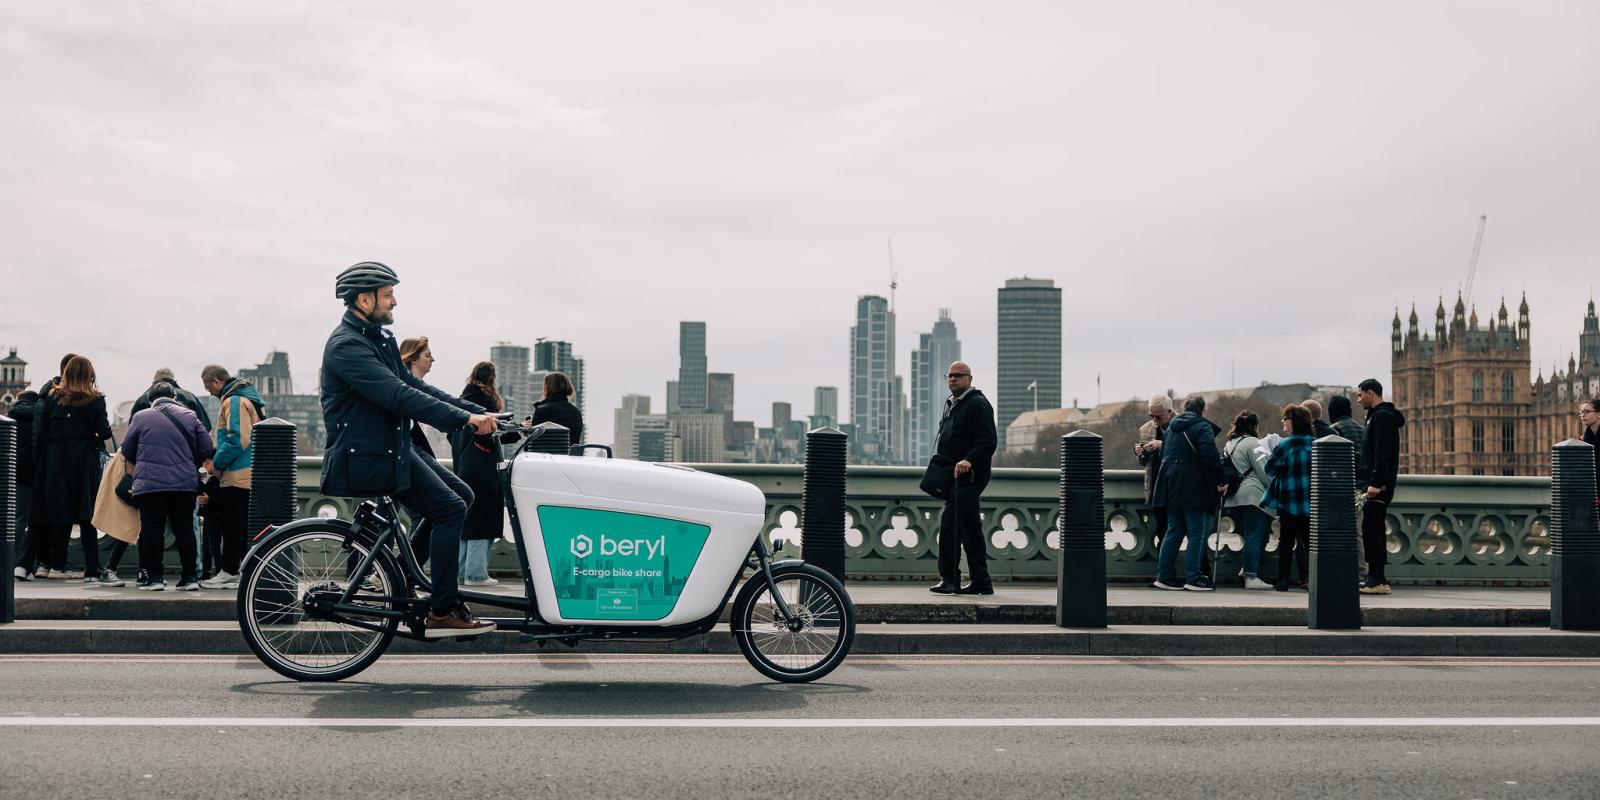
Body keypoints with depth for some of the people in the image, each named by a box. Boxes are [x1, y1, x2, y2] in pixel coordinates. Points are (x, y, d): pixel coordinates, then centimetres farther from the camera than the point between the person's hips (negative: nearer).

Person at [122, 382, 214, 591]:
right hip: (186, 484, 2)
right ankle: (189, 577, 8)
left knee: (152, 529, 4)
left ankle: (153, 577, 4)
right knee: (184, 529, 8)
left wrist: (137, 468, 30)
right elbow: (206, 449, 7)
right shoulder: (190, 417, 8)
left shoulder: (141, 417, 4)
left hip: (150, 484, -2)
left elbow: (127, 452, 11)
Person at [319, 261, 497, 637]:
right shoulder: (347, 346, -17)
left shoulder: (378, 338, 15)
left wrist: (477, 411, 5)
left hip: (390, 447, 10)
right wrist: (464, 419, -30)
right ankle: (442, 612, -9)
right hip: (365, 458, -10)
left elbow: (414, 385, 14)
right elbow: (399, 395, -27)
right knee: (451, 509, -14)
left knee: (461, 495, 9)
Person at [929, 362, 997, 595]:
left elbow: (988, 441, -18)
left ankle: (949, 579, -13)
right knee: (970, 528, 11)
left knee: (949, 522, -16)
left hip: (969, 475, -10)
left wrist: (968, 460, -31)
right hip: (956, 477, 10)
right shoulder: (951, 404, 21)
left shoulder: (978, 404, -9)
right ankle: (981, 582, 15)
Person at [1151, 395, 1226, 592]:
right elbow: (1211, 458, -17)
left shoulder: (1171, 427, 17)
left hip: (1171, 486, 7)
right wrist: (1220, 482, -10)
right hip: (1194, 489, -7)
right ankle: (1193, 578, -4)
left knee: (1174, 531, 12)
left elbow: (1163, 455, 23)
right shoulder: (1202, 427, -8)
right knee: (1198, 533, -2)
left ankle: (1164, 576, 10)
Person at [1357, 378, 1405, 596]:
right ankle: (1376, 578, 14)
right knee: (1373, 529, 11)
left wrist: (1375, 483, -25)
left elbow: (1382, 453, -20)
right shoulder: (1378, 415, 21)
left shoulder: (1382, 416, -12)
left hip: (1378, 484, -11)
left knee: (1372, 528, -11)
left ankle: (1377, 579, -11)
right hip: (1376, 483, 11)